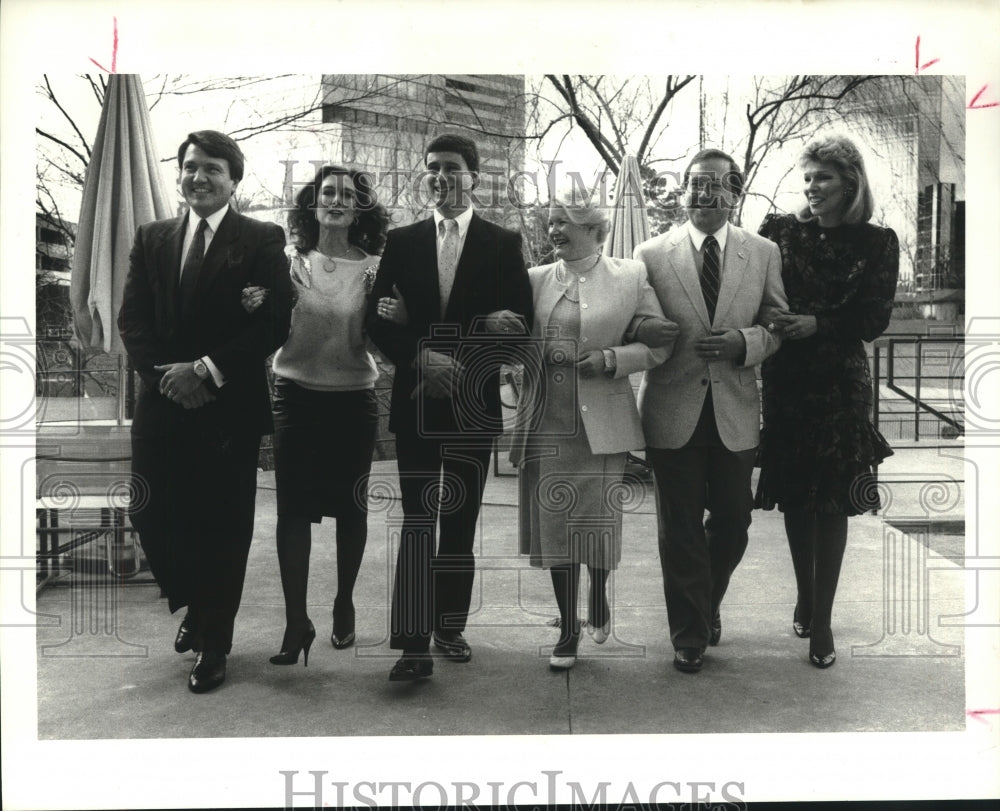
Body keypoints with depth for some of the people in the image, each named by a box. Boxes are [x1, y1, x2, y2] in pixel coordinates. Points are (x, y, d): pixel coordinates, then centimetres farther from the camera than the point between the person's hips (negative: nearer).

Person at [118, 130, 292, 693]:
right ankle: (194, 607, 34)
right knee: (151, 517, 6)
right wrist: (165, 375, -9)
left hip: (230, 408, -4)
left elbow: (276, 323, -10)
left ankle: (214, 644, 20)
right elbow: (133, 318, 7)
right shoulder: (152, 238, 12)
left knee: (224, 526, 3)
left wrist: (207, 370, -15)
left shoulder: (262, 240, -2)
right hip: (163, 404, 4)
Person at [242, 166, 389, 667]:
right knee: (293, 507, -1)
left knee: (350, 505, 10)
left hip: (354, 399, 0)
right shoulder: (291, 262, 1)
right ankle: (296, 622, 8)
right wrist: (257, 308, -19)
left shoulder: (373, 268, -1)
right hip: (296, 395, 0)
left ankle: (344, 604, 30)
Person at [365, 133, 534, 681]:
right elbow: (377, 320, 3)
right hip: (416, 404, 1)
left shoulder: (503, 244, 4)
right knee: (417, 521, -3)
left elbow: (519, 323, -2)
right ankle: (414, 644, -1)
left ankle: (451, 626, 23)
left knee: (460, 519, 9)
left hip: (473, 405, 0)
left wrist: (459, 367, -13)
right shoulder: (401, 242, 9)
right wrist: (421, 357, -14)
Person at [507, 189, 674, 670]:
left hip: (602, 425, -2)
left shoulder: (630, 277, 2)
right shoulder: (535, 279, 9)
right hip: (546, 425, 3)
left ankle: (599, 599, 35)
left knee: (597, 523, 3)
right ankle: (568, 630, 20)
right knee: (555, 526, 6)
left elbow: (659, 344, 0)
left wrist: (610, 359, -14)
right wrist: (541, 351, -9)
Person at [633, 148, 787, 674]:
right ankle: (690, 634, 23)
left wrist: (744, 341, -14)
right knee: (680, 528, 6)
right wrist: (651, 334, -15)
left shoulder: (764, 254, 5)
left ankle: (705, 606, 40)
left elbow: (778, 325, 4)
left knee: (732, 521, 12)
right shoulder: (651, 254, 0)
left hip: (735, 412, 2)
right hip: (673, 412, -2)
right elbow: (632, 326, 4)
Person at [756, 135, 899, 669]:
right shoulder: (779, 231, 4)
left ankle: (821, 620, 10)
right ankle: (804, 597, 29)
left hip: (840, 384, -1)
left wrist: (818, 324, -16)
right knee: (795, 495, 9)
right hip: (785, 380, 1)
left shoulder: (876, 243, 1)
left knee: (833, 499, 0)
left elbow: (874, 320, -3)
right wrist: (770, 327, -19)